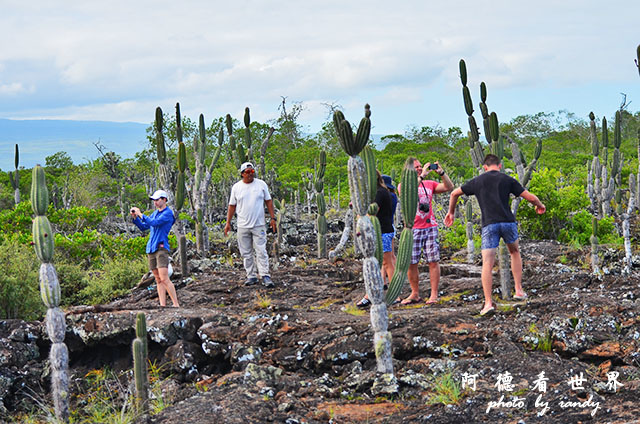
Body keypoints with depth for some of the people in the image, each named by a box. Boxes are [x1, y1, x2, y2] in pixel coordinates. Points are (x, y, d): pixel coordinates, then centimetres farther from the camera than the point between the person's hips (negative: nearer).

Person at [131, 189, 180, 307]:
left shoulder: (168, 213, -6)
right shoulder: (155, 213, 19)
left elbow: (154, 223, -18)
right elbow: (143, 227, 21)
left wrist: (140, 214, -12)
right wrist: (135, 217, 7)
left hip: (161, 248, -8)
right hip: (151, 249, 8)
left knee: (164, 279, -16)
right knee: (158, 280, 4)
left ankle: (176, 305, -14)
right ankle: (163, 305, 3)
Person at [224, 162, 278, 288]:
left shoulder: (261, 184, 4)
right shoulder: (236, 187, 5)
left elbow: (268, 201, 9)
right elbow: (232, 206, 10)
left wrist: (273, 218, 2)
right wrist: (228, 223, 6)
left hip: (259, 225, -2)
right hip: (242, 226, 2)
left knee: (261, 251, -7)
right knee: (246, 253, 4)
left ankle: (265, 276, -6)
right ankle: (251, 276, 11)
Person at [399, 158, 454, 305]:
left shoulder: (429, 184, 11)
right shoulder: (403, 185, 3)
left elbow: (449, 187, 2)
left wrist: (441, 173, -10)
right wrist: (422, 176, -21)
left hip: (430, 227, 1)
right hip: (412, 228, -1)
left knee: (433, 261, -4)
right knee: (411, 262, 1)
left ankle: (434, 294, 0)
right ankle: (415, 294, 13)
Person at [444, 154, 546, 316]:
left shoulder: (477, 181, 15)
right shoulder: (507, 180, 10)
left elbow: (454, 193, 24)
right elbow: (530, 197, 9)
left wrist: (451, 212, 39)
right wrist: (540, 205, 30)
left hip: (489, 225, 0)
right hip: (508, 222, 0)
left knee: (487, 264, -3)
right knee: (515, 252, 26)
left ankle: (488, 302, -14)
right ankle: (519, 290, 23)